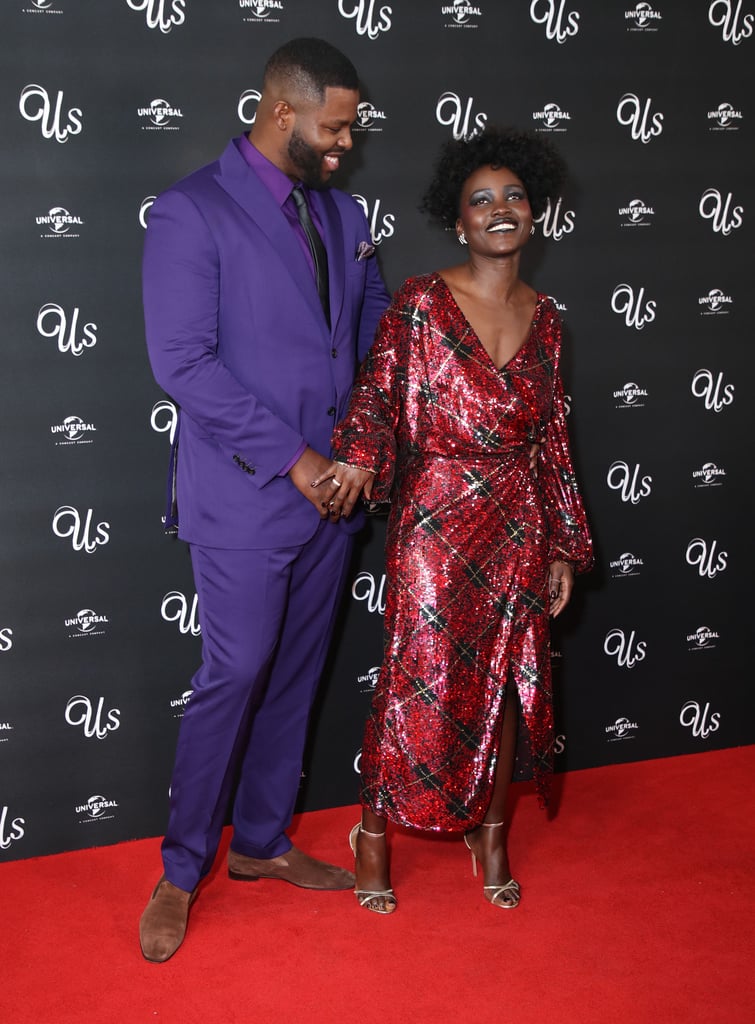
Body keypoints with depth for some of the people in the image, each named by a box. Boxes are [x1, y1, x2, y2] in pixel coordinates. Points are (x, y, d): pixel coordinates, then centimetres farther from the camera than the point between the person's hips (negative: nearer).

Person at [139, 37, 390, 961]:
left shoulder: (341, 213, 11)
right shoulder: (191, 213, -10)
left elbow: (376, 328, 18)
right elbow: (182, 362, -17)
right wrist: (292, 457, -17)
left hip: (330, 491, 7)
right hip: (245, 496, -6)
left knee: (295, 675, 14)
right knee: (233, 677, -1)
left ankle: (261, 842, 31)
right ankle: (181, 872, 17)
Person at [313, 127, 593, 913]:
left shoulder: (543, 319, 6)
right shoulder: (420, 303, -7)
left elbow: (551, 440, 9)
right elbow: (377, 399, -5)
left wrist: (563, 549, 9)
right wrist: (361, 457, -25)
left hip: (518, 531, 4)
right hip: (435, 529, -4)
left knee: (507, 683, 12)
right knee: (417, 684, 2)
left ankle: (490, 833, 32)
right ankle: (375, 834, 23)